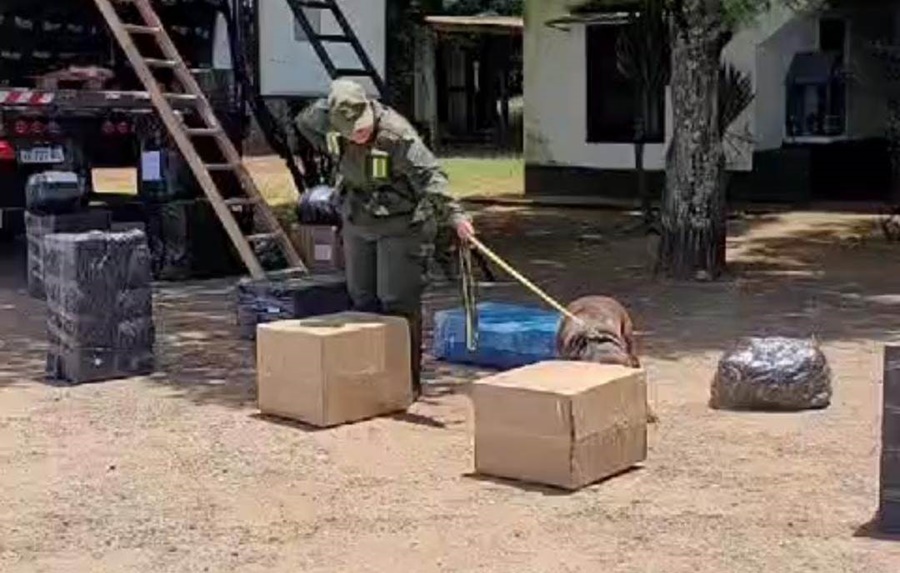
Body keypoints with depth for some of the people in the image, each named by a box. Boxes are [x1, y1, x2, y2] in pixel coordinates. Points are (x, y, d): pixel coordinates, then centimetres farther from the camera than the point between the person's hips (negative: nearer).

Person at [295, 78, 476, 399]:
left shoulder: (396, 134, -28)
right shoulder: (326, 120, -9)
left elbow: (430, 175, -36)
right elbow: (304, 122, 14)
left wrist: (455, 215, -48)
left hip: (400, 225, -6)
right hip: (357, 223, 7)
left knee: (398, 303, -7)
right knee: (362, 300, 12)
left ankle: (408, 381, 3)